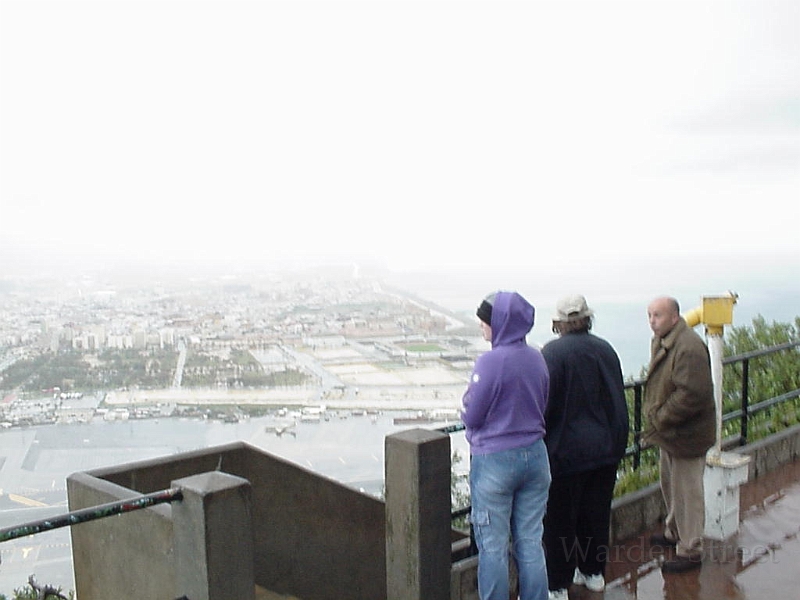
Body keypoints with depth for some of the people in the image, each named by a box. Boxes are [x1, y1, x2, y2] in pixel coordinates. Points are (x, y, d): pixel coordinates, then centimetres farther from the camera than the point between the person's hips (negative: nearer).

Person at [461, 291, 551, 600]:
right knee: (530, 543, 14)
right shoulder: (537, 358, 2)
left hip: (495, 461, -6)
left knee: (493, 547, 7)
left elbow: (470, 415, -12)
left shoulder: (491, 361, -18)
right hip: (535, 457, 6)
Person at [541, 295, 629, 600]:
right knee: (597, 512, 19)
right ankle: (593, 572, 33)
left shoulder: (552, 352, -17)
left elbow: (543, 403, -16)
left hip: (566, 451, -6)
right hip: (605, 448, 6)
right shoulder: (606, 349, 3)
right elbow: (618, 400, 10)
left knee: (560, 520, 5)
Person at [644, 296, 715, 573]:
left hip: (686, 435, -10)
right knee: (669, 485, 25)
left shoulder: (689, 347, -26)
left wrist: (661, 419, -22)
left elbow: (692, 394, -31)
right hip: (669, 432, 10)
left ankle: (690, 551, 16)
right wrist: (655, 415, 9)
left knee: (687, 493, 2)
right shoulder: (661, 341, 7)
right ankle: (674, 532, 44)